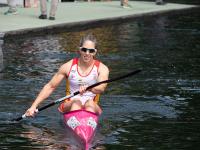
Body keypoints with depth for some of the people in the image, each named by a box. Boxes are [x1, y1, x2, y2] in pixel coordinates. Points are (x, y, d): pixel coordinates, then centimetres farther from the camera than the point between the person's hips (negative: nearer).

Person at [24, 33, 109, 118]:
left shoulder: (102, 69, -1)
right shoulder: (68, 67, 1)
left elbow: (101, 88, -21)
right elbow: (50, 87, 4)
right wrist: (34, 106, -5)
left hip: (92, 107, 0)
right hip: (70, 105, 0)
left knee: (90, 103, -34)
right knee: (76, 102, -33)